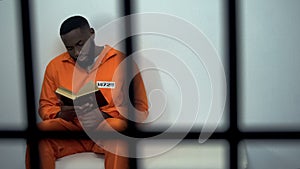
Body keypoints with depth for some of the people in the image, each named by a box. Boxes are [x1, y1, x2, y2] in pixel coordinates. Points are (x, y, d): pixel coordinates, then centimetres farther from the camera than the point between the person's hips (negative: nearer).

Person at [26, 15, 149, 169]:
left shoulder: (122, 61, 1)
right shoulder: (55, 66, 11)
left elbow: (140, 108, -1)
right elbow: (46, 106, 19)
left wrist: (104, 115, -17)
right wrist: (61, 114, -6)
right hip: (70, 128, 3)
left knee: (118, 128, -38)